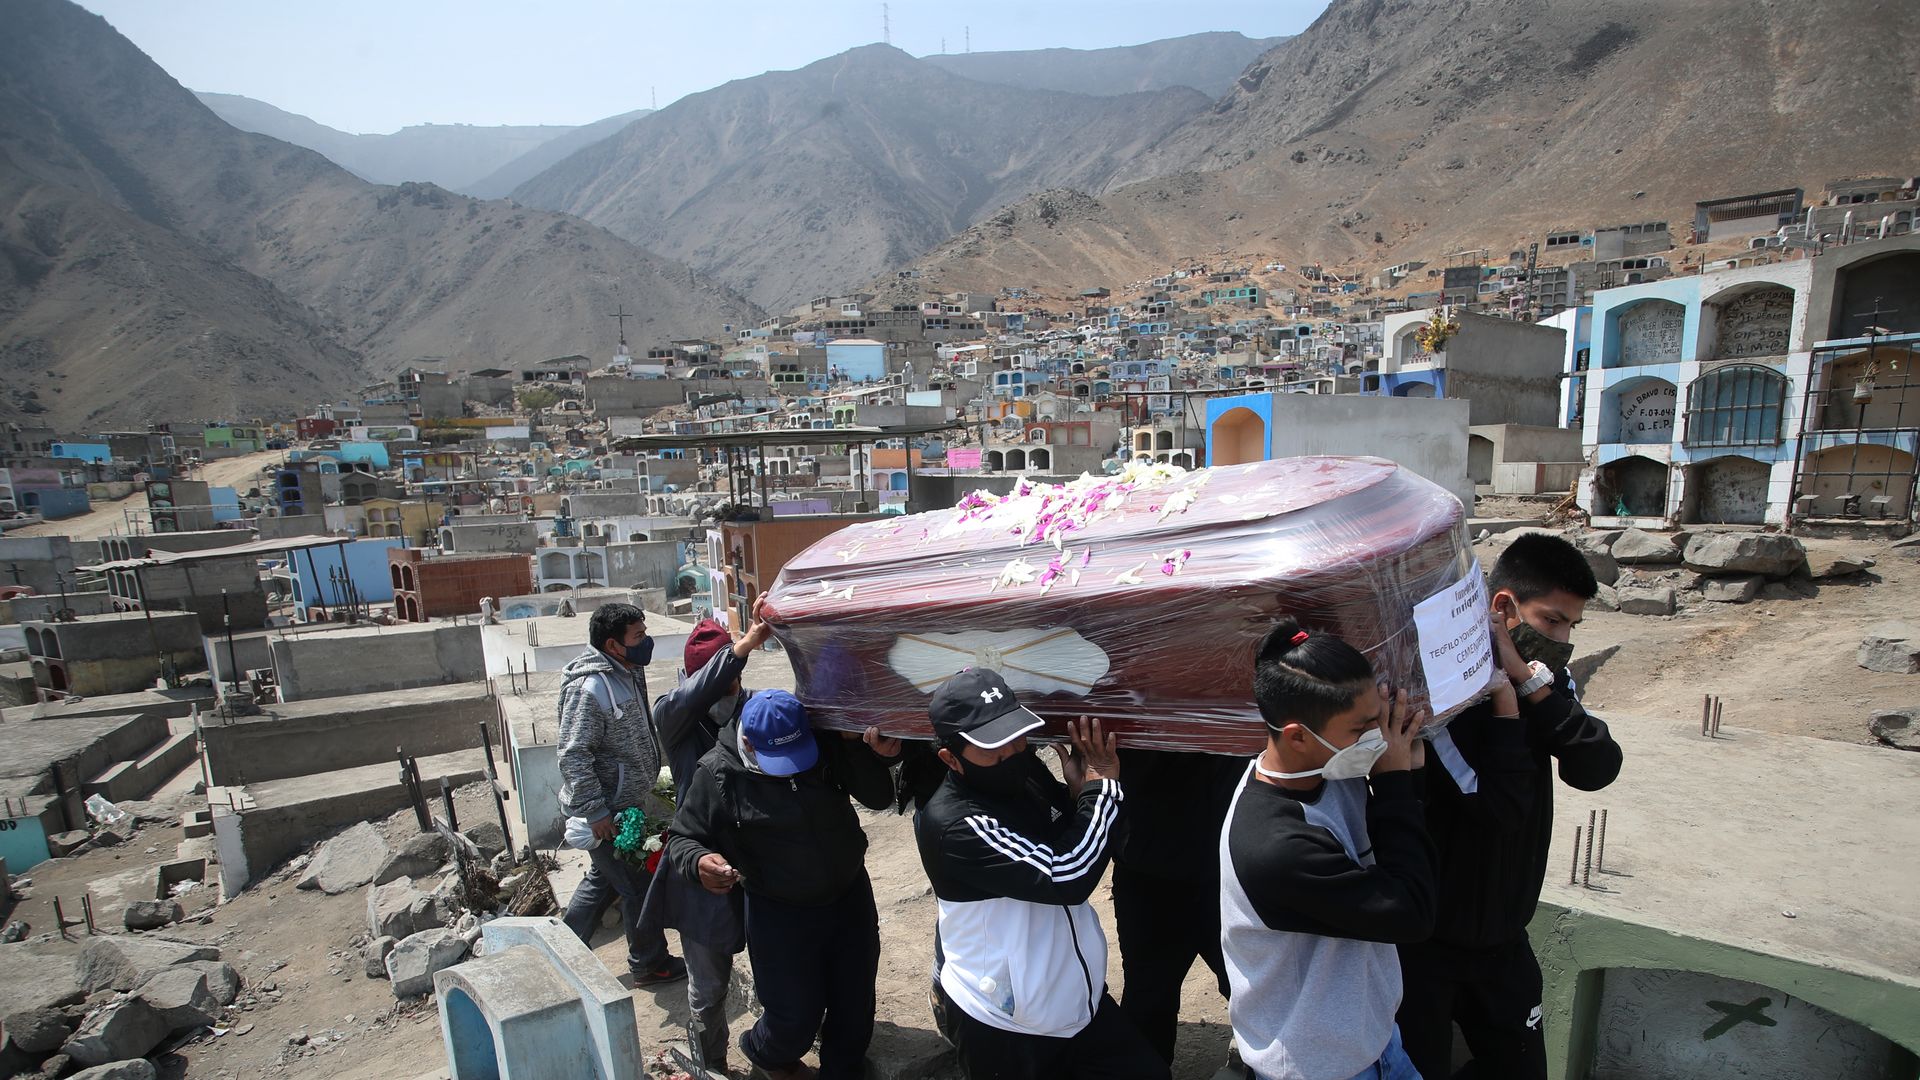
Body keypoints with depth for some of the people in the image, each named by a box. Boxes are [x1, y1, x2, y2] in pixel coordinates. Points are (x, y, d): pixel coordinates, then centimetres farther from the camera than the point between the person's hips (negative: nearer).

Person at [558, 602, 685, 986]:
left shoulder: (627, 673, 4)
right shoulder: (590, 688, -26)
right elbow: (573, 756, -25)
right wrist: (595, 812, -23)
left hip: (625, 801, 9)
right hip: (607, 810, -9)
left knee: (603, 879, 23)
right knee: (639, 885, 5)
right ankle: (649, 965, 23)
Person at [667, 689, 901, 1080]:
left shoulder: (828, 743, -14)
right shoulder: (717, 773, -20)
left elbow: (878, 798, -10)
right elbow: (681, 838, -8)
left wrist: (877, 756, -30)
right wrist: (699, 861, -31)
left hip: (851, 895, 3)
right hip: (780, 912, -3)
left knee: (856, 998, 17)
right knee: (797, 1015, 6)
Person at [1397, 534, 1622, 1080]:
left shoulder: (1544, 678, 0)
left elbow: (1597, 768, -15)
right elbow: (1501, 805, -29)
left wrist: (1532, 681, -22)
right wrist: (1504, 697, -26)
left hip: (1503, 933, 7)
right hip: (1422, 938, -7)